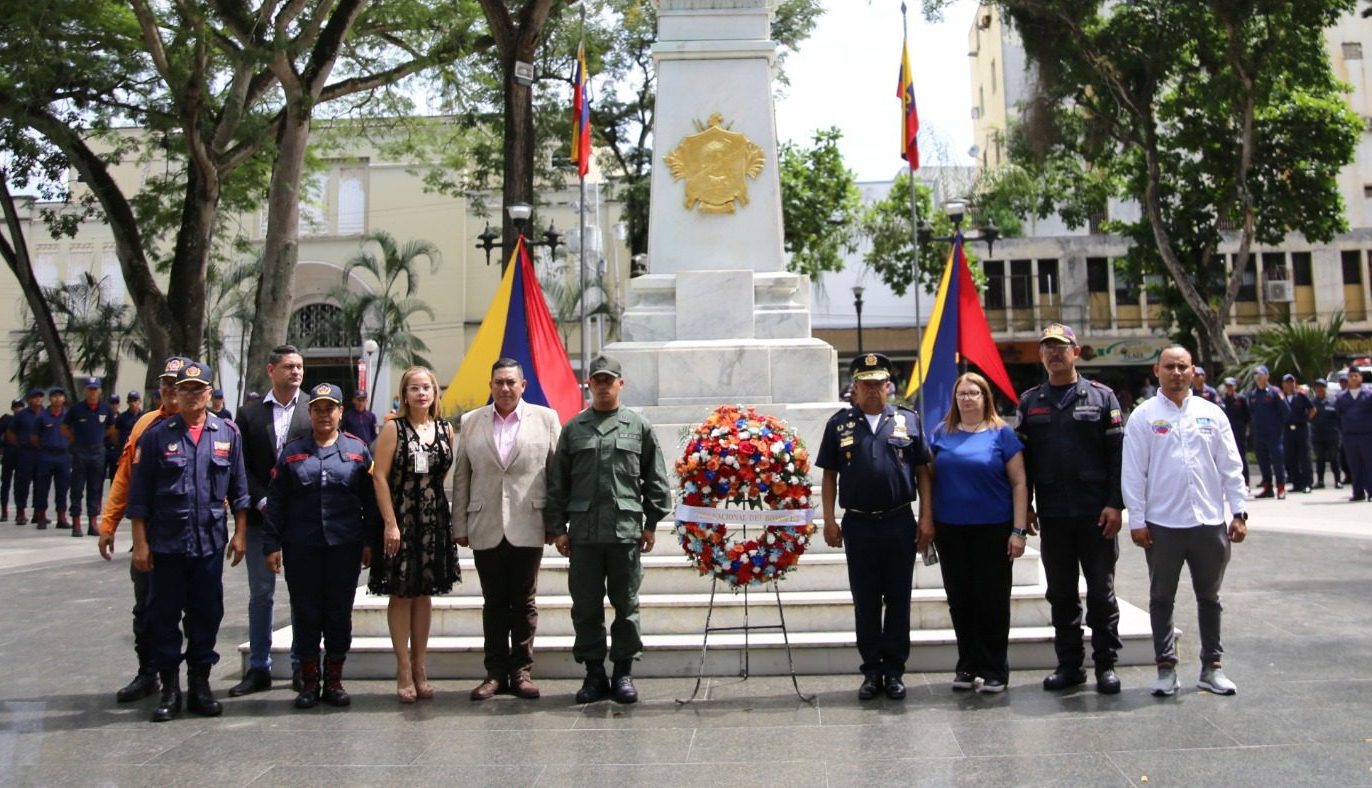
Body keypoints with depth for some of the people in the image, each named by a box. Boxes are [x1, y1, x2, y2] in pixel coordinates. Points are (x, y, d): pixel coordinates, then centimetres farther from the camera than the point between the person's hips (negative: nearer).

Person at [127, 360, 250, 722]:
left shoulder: (228, 433, 5)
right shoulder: (157, 435, 0)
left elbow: (239, 489, 9)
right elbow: (139, 494, 1)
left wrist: (240, 533, 4)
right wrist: (140, 542, -3)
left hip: (211, 541, 1)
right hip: (166, 542, -1)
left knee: (207, 614, 7)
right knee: (165, 614, 5)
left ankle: (200, 684, 18)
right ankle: (169, 688, 15)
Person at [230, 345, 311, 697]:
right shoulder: (250, 414, 6)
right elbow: (244, 467, 3)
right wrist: (263, 502, -9)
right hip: (261, 516, 1)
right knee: (260, 594, 8)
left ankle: (302, 667, 14)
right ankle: (258, 668, 17)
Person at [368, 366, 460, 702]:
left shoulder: (445, 429, 7)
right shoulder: (394, 428, -5)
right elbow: (379, 476, -9)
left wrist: (446, 514, 5)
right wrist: (390, 523, -15)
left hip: (434, 519, 4)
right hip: (400, 519, -4)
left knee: (424, 593, 10)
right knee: (401, 593, 2)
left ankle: (420, 668, 18)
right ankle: (404, 671, 10)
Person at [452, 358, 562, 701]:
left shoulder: (546, 419, 4)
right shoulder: (470, 422, 9)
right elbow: (461, 477, 8)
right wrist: (460, 526, 4)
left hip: (527, 528, -1)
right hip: (486, 529, 1)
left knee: (524, 603, 6)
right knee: (493, 604, 8)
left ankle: (522, 671, 15)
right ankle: (496, 672, 16)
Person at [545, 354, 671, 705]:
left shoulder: (639, 426, 6)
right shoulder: (573, 428, 10)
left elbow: (655, 480, 7)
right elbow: (557, 482, 9)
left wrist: (652, 523, 3)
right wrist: (557, 527, 4)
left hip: (626, 530, -1)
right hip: (583, 531, 1)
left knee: (626, 605, 5)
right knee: (586, 606, 5)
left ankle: (624, 672, 15)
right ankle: (594, 673, 16)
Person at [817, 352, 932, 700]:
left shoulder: (908, 421, 6)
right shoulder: (839, 424, 6)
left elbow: (922, 472, 6)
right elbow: (829, 475, 7)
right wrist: (829, 520, 0)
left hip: (899, 523, 0)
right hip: (858, 525, 0)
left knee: (898, 600, 6)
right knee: (865, 602, 7)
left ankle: (895, 671, 16)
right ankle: (871, 671, 17)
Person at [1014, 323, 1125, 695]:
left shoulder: (1101, 397, 1)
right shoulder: (1029, 402, 8)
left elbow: (1118, 453, -3)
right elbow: (1022, 456, 9)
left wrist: (1115, 504, -10)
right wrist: (1024, 505, 3)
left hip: (1096, 513, -2)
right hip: (1052, 515, 3)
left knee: (1101, 592, 5)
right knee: (1061, 594, 9)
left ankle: (1106, 664, 15)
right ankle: (1069, 664, 19)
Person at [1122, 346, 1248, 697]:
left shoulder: (1211, 413, 6)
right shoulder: (1143, 417, -1)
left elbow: (1230, 466, 7)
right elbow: (1133, 471, -3)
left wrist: (1238, 512, 2)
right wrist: (1136, 520, -7)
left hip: (1210, 522, 2)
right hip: (1162, 524, -2)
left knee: (1209, 596, 13)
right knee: (1162, 598, 7)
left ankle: (1212, 665, 23)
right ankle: (1166, 667, 16)